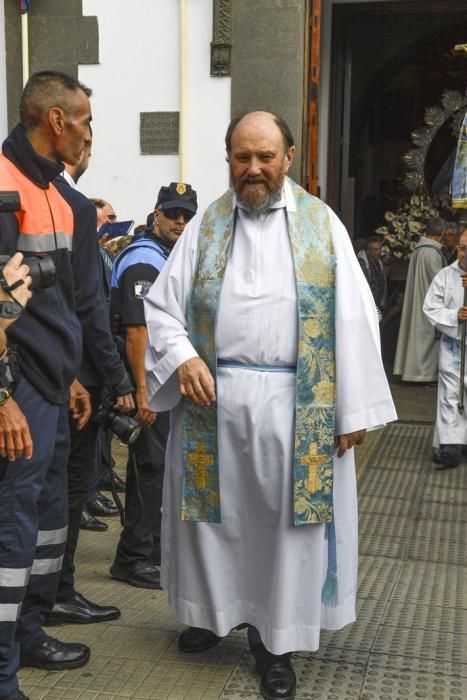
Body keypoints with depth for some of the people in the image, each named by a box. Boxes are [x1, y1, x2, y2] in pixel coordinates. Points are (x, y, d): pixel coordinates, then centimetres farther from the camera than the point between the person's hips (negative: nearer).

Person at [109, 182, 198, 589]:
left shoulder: (172, 257, 16)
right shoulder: (144, 261, -15)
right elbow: (136, 330, -22)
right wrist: (142, 391, -26)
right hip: (149, 378, -10)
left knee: (161, 462, 16)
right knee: (151, 464, -7)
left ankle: (152, 546, 28)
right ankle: (133, 558, 2)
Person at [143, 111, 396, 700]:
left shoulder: (321, 224, 0)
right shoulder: (205, 226, 5)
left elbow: (352, 317, -2)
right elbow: (162, 303, 6)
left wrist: (353, 408, -6)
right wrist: (183, 357, -14)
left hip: (296, 405, -1)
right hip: (213, 399, 2)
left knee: (285, 517, 6)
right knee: (216, 512, 13)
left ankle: (275, 636, 23)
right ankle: (220, 608, 36)